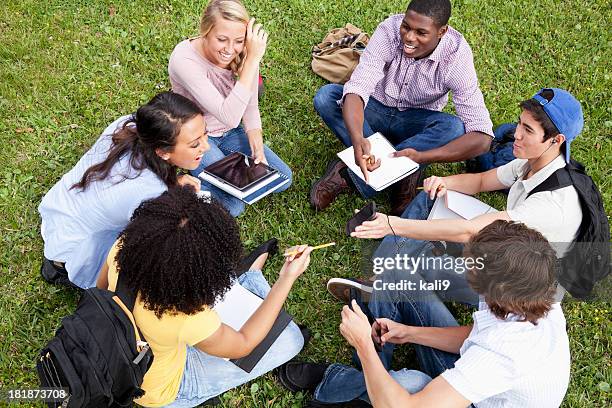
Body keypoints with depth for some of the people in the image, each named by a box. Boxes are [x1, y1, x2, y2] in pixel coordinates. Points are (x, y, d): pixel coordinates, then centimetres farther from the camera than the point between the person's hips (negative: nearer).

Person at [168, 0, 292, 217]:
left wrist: (258, 153, -17)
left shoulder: (244, 54, -16)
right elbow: (229, 116, -40)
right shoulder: (184, 59, -32)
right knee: (233, 206, -19)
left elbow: (250, 108, -3)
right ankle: (196, 170, 8)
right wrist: (253, 59, -41)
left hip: (230, 132, 5)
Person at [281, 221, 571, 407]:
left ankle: (330, 382, -3)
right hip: (471, 380, 7)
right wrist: (408, 333, -8)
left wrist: (363, 343, -29)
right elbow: (478, 336, 0)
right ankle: (367, 384, 8)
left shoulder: (498, 355, -44)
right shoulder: (535, 295, -21)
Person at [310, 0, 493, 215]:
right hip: (376, 109, 1)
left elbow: (482, 137, -32)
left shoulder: (457, 56, -26)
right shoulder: (390, 29, -24)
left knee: (455, 128, -33)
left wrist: (421, 157, -45)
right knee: (326, 96, -27)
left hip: (416, 121, -1)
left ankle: (347, 175, -30)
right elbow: (356, 89, -35)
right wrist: (358, 139, -55)